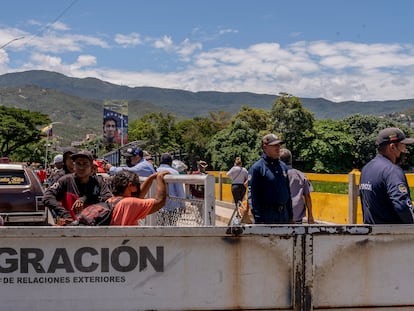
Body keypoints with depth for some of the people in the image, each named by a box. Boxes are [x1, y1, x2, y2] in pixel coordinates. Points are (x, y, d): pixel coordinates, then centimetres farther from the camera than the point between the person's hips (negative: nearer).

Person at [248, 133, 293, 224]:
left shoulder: (283, 167, 14)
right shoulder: (257, 168, -7)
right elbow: (252, 195, -11)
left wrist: (290, 216, 16)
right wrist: (259, 220, -17)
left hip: (283, 214, 7)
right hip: (266, 216, -7)